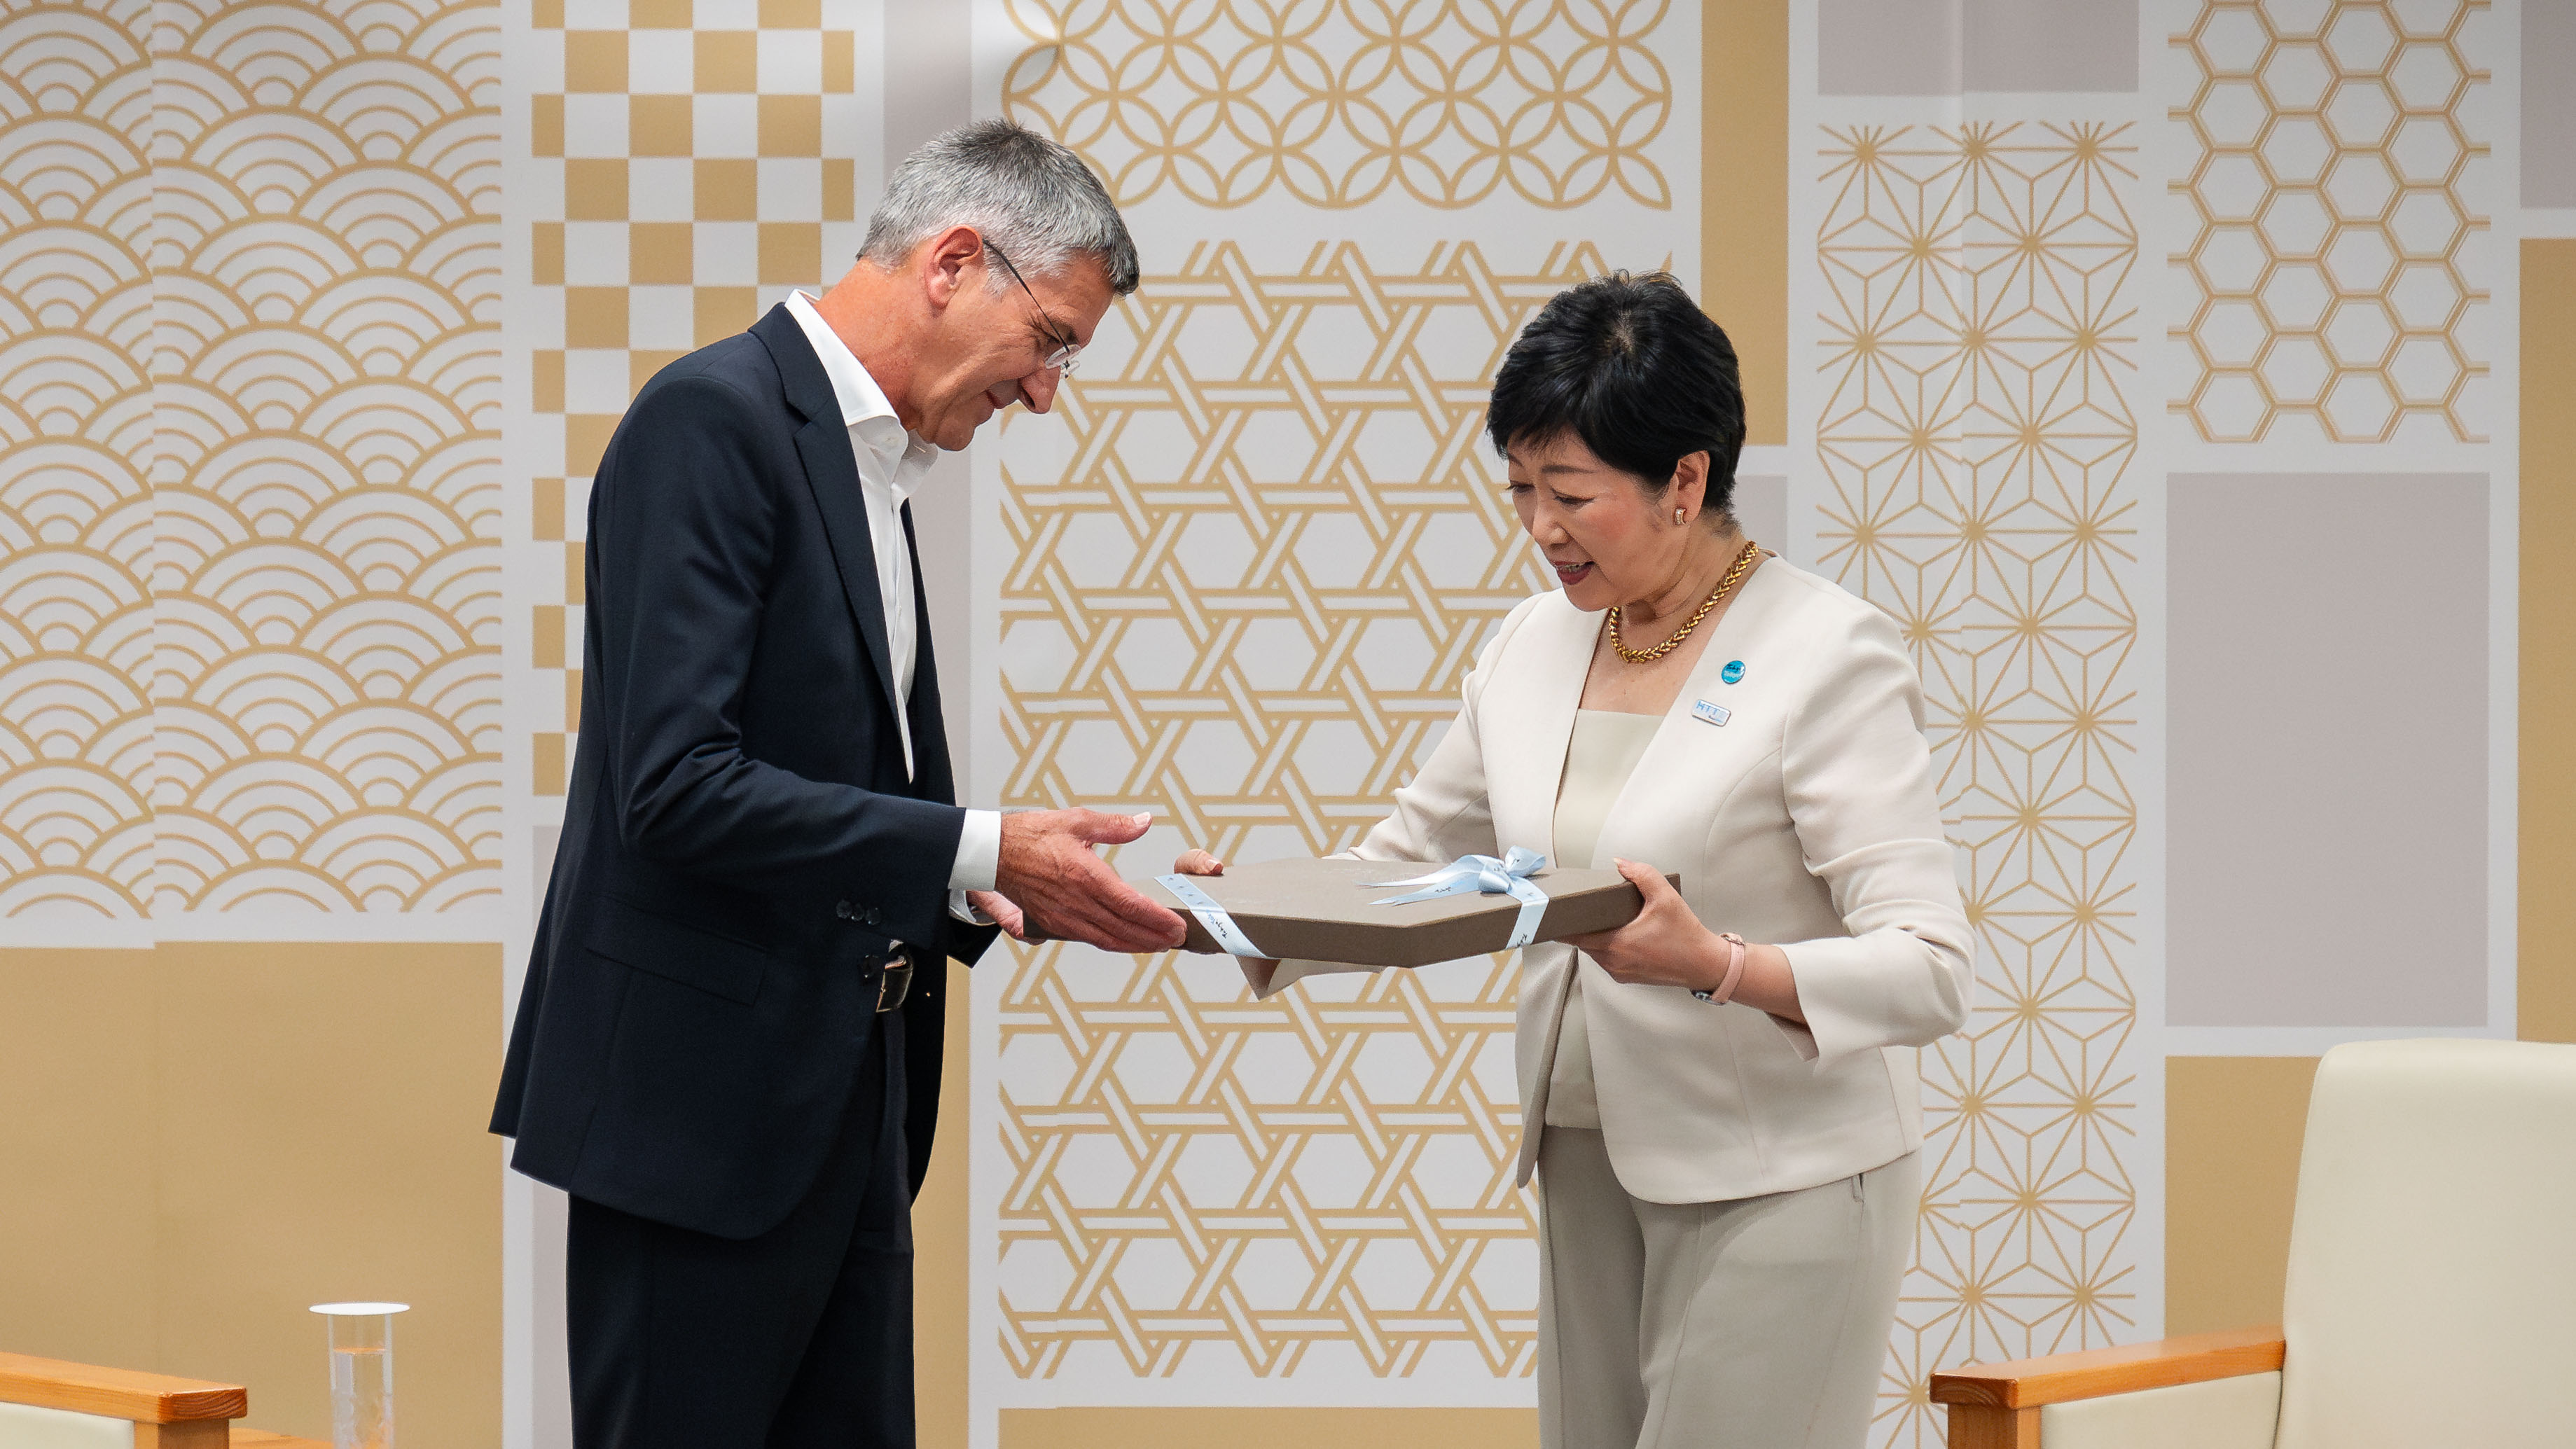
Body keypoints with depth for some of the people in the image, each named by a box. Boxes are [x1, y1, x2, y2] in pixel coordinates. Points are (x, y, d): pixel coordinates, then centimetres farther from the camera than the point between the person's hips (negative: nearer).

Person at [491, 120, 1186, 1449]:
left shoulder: (869, 466, 17)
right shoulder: (716, 418, -13)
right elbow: (676, 783, -22)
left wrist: (1034, 882, 3)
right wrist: (978, 855, -22)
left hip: (841, 1101, 9)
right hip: (703, 1092, -9)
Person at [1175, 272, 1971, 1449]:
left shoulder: (1829, 654, -13)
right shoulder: (1536, 644, 8)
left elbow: (1930, 971, -18)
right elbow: (1410, 858, 17)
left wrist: (1721, 966, -33)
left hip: (1777, 1179, -6)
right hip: (1589, 1162, 7)